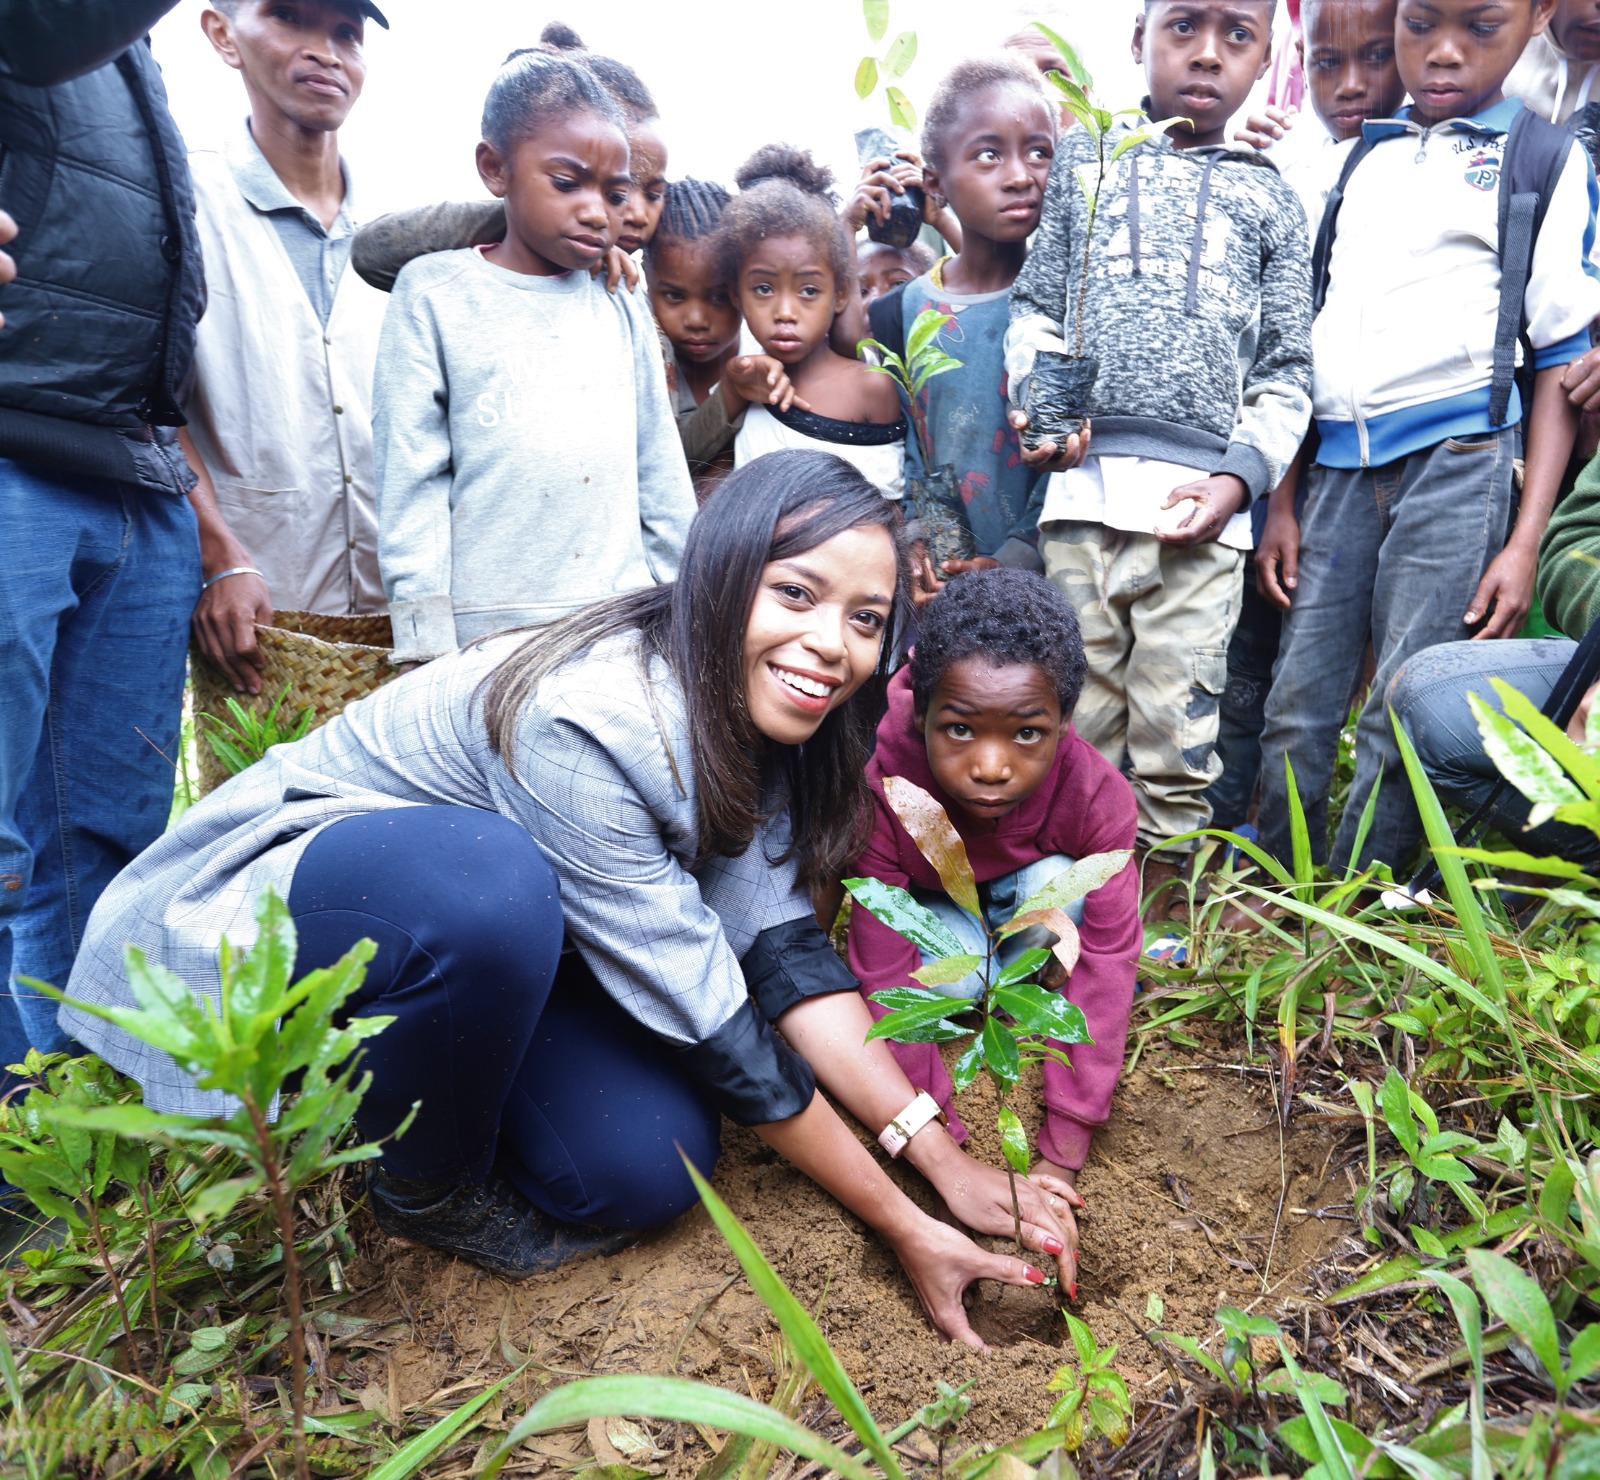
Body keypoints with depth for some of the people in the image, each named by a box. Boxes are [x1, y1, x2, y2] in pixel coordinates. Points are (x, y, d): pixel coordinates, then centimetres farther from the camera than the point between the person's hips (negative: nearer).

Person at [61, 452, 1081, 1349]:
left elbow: (786, 950, -12)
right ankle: (425, 1192, -8)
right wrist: (905, 1229, -21)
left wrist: (948, 1161, -16)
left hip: (481, 942, 7)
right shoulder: (585, 720, -34)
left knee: (648, 1169, -10)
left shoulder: (748, 713, -9)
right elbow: (710, 1022, -29)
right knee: (490, 883, -39)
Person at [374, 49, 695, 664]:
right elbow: (411, 481, -2)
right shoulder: (434, 294, 3)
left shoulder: (624, 313, 11)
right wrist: (425, 643, -7)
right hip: (487, 634, -3)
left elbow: (664, 489, 13)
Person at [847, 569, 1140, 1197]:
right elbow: (885, 979, -32)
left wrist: (1062, 1152, -32)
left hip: (1029, 892, 1)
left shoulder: (1098, 794, -35)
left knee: (1060, 882, -31)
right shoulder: (879, 790, -38)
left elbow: (1105, 963, -31)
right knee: (949, 979, -30)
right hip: (928, 903, -1)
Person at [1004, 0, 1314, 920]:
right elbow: (1037, 304, 14)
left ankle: (1161, 897, 14)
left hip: (1200, 498, 0)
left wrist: (1240, 476, -4)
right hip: (1083, 481, 0)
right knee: (1080, 714, 3)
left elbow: (1287, 372, 12)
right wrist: (1039, 399, -6)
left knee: (1177, 725, 0)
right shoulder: (1084, 159, 18)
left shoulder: (1269, 198, 17)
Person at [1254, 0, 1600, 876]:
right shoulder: (1366, 160, 17)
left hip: (1457, 462, -3)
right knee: (1297, 707, -1)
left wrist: (1525, 541, -7)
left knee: (1402, 718, -6)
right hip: (1337, 463, 3)